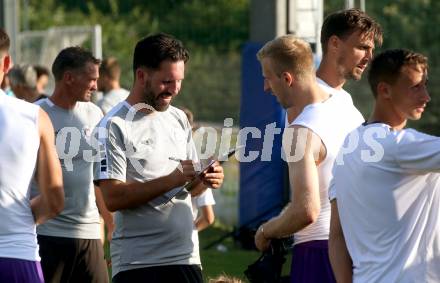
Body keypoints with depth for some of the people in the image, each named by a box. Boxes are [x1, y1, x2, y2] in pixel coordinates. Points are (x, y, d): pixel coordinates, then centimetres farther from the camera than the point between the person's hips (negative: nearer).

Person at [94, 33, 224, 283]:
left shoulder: (179, 119, 13)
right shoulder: (115, 126, -8)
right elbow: (113, 198, -17)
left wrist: (205, 179, -3)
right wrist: (172, 180, -21)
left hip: (186, 255, 6)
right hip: (137, 263, -6)